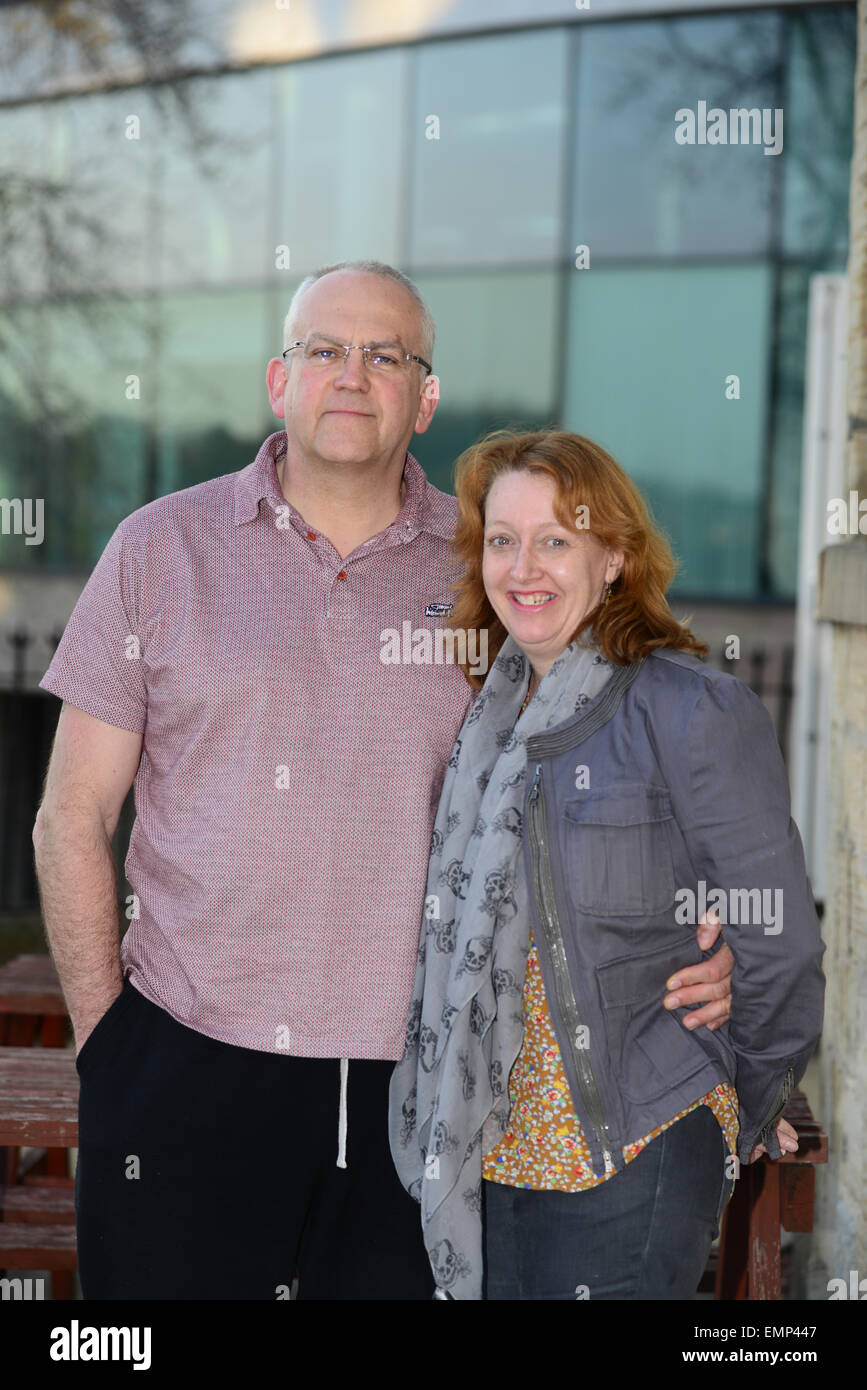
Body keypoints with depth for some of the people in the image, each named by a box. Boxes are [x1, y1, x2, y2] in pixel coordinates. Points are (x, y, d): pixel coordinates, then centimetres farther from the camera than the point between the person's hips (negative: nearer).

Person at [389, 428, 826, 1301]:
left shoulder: (693, 712, -13)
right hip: (491, 1143, 6)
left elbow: (776, 944, -9)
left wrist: (745, 1115, 1)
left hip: (633, 1153, -6)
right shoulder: (488, 712, 9)